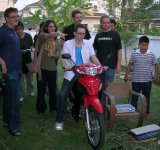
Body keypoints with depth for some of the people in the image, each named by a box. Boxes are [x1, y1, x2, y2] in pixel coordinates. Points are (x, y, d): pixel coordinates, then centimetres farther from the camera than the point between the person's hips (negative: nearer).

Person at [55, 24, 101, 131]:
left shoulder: (88, 43, 10)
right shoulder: (68, 44, 4)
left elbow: (93, 57, 2)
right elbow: (63, 58, -6)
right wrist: (65, 65, -29)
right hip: (71, 74, -2)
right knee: (62, 95, -14)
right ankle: (59, 121, -2)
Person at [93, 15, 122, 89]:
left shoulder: (115, 34, 0)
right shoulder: (98, 35, 12)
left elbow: (119, 50, -2)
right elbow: (94, 50, 16)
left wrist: (118, 64, -8)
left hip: (110, 66, -4)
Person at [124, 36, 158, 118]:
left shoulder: (151, 55, -2)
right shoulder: (134, 54, -4)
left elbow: (155, 65, 8)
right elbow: (130, 64, 4)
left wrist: (156, 74, -3)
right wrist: (126, 75, 3)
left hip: (147, 80, 1)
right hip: (136, 80, 0)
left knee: (146, 97, 12)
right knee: (134, 97, 8)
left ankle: (146, 112, 25)